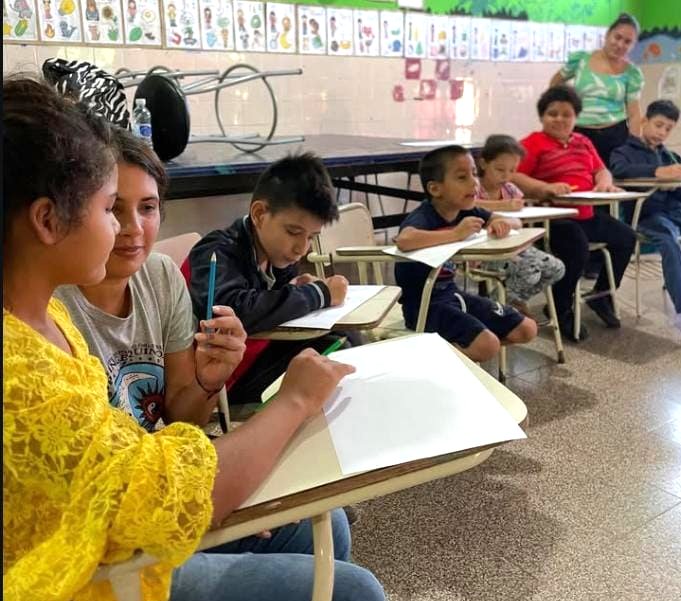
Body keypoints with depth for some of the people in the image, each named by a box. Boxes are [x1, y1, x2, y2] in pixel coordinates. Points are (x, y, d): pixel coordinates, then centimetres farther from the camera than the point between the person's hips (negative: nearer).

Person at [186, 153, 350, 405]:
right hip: (227, 381, -7)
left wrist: (303, 290, -7)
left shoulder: (274, 249, 1)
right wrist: (318, 294, -28)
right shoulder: (215, 254, -21)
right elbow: (237, 312, -40)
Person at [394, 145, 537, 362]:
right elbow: (404, 240, -46)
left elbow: (515, 222, 9)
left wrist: (504, 223, -16)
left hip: (451, 293, 8)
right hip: (424, 302, -8)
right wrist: (456, 233, -39)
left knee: (527, 330, 8)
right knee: (487, 346, -25)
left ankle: (458, 347, 19)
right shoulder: (423, 217, -22)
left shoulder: (467, 211, 0)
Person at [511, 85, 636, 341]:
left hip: (587, 215, 8)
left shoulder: (583, 142, 20)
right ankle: (560, 310, -9)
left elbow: (601, 171, 21)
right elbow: (512, 176, -17)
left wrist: (604, 183, -4)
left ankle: (601, 295, 23)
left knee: (626, 237, 4)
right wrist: (545, 188, -29)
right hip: (553, 217, -8)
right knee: (578, 249, -31)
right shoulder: (534, 143, -4)